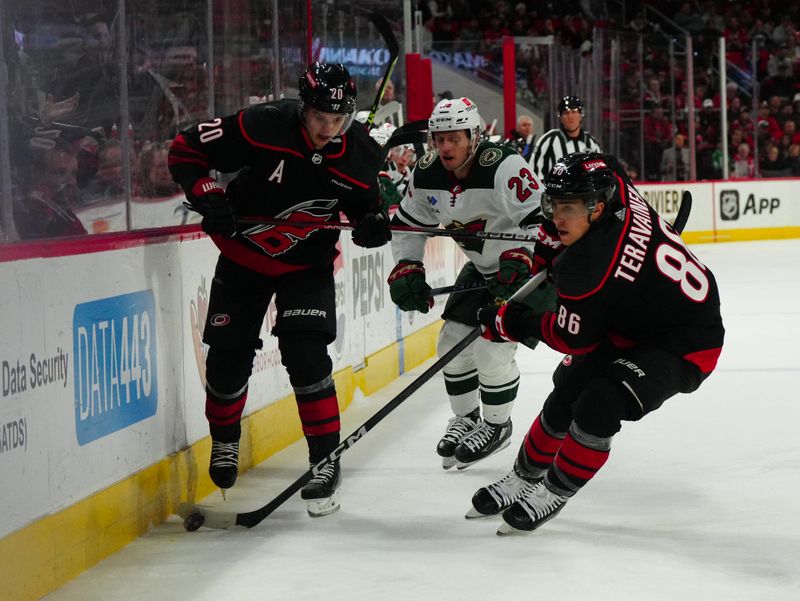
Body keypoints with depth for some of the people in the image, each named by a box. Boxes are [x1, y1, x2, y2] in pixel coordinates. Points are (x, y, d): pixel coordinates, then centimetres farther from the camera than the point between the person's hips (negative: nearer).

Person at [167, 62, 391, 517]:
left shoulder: (360, 155, -16)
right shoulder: (261, 127, -25)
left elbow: (368, 205, 2)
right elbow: (186, 152, -16)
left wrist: (374, 224, -20)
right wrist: (209, 197, -27)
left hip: (307, 264, 0)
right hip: (243, 256, 0)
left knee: (306, 353, -17)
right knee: (228, 353, 5)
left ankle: (326, 458, -8)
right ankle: (225, 440, 34)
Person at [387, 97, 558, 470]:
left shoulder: (503, 167, -30)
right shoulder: (427, 174, -8)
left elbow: (542, 218, -31)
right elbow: (408, 223, 7)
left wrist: (519, 260, -37)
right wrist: (406, 270, -2)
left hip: (532, 266, -8)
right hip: (483, 267, 8)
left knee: (492, 347, -14)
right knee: (453, 341, 4)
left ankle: (497, 425, 10)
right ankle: (466, 418, 27)